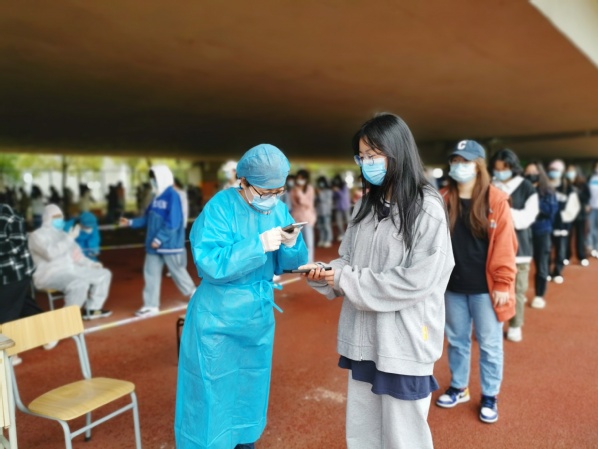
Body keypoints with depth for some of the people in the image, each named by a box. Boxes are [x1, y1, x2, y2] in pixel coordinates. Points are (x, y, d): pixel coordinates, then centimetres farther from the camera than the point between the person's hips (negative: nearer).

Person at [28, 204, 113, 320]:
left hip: (72, 270, 9)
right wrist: (70, 238, -21)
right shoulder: (37, 235, -6)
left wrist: (90, 263, 9)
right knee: (80, 283, -37)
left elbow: (76, 254, 25)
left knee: (104, 274, 3)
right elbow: (51, 253, -24)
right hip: (50, 276, -9)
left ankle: (92, 309, 4)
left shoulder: (62, 234, 21)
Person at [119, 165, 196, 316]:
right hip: (155, 244, 8)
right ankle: (151, 305, 13)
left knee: (177, 271, 8)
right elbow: (147, 218, 16)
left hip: (170, 244, -8)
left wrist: (159, 239, -21)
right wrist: (131, 222, 10)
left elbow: (172, 222, -22)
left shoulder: (172, 196, -17)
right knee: (151, 272, 6)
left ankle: (193, 293, 32)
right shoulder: (157, 197, 9)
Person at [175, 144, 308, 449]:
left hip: (259, 317, 6)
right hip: (218, 320, -5)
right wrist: (259, 245, -31)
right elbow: (210, 264, -27)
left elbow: (291, 264, -1)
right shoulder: (220, 207, -18)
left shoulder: (279, 209, -2)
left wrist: (292, 245, -22)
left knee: (250, 388, 22)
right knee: (213, 391, 9)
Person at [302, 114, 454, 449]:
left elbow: (419, 279, -18)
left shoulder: (427, 207, -11)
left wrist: (349, 281, -16)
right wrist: (327, 274, -8)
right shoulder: (368, 204, 9)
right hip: (364, 336, 6)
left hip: (403, 339, -6)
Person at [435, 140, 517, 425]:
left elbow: (504, 244, -9)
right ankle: (458, 387, 35)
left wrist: (502, 283, -11)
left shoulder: (496, 201, -7)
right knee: (457, 340, 16)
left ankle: (489, 396, 27)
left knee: (489, 344, 9)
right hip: (452, 285, 3)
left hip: (484, 286, -3)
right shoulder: (442, 200, 3)